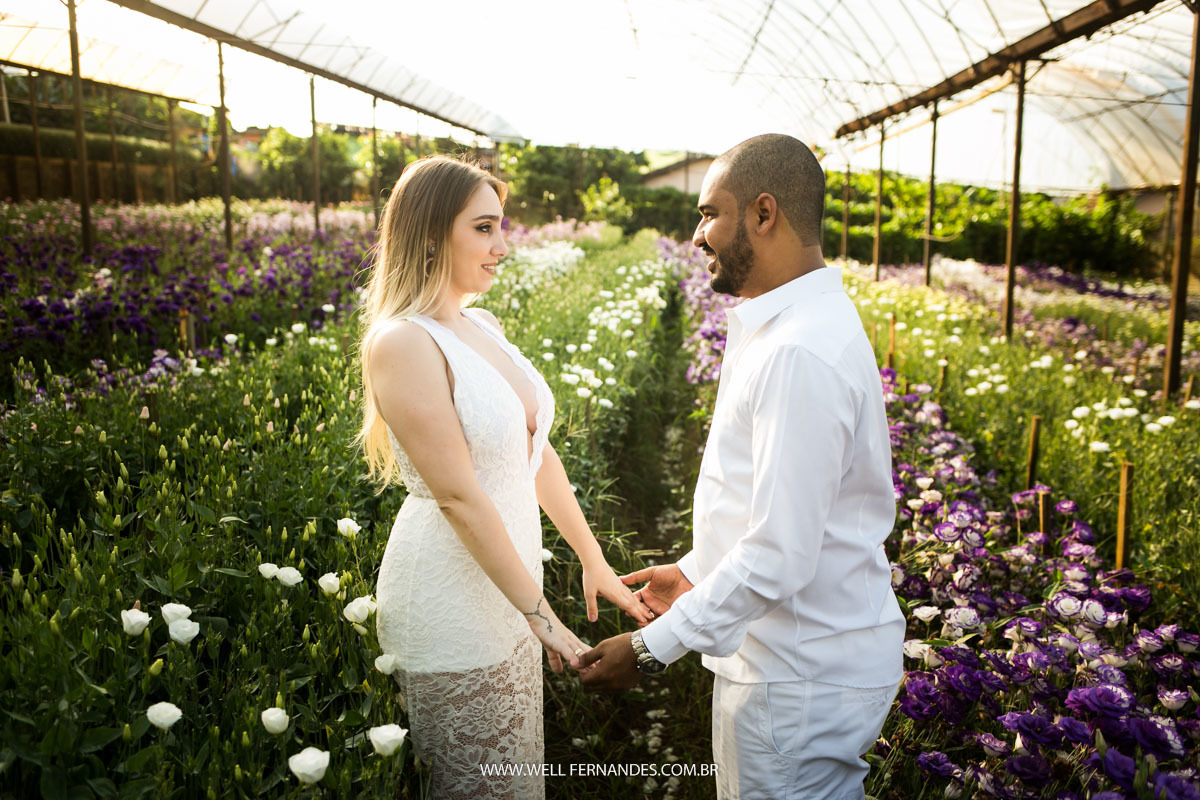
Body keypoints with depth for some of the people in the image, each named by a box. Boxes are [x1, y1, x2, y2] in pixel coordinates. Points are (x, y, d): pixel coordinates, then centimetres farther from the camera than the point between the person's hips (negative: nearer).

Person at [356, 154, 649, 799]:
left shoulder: (482, 326, 6)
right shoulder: (403, 343, -20)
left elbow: (536, 453, 11)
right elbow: (457, 494, -22)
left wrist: (594, 559, 14)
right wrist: (540, 614, -19)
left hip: (506, 581, 8)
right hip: (451, 603, -8)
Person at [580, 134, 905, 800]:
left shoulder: (799, 354, -27)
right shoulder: (789, 325, 8)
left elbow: (779, 555, -28)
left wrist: (651, 647, -20)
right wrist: (695, 571, 17)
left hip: (800, 683, -10)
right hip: (798, 659, 10)